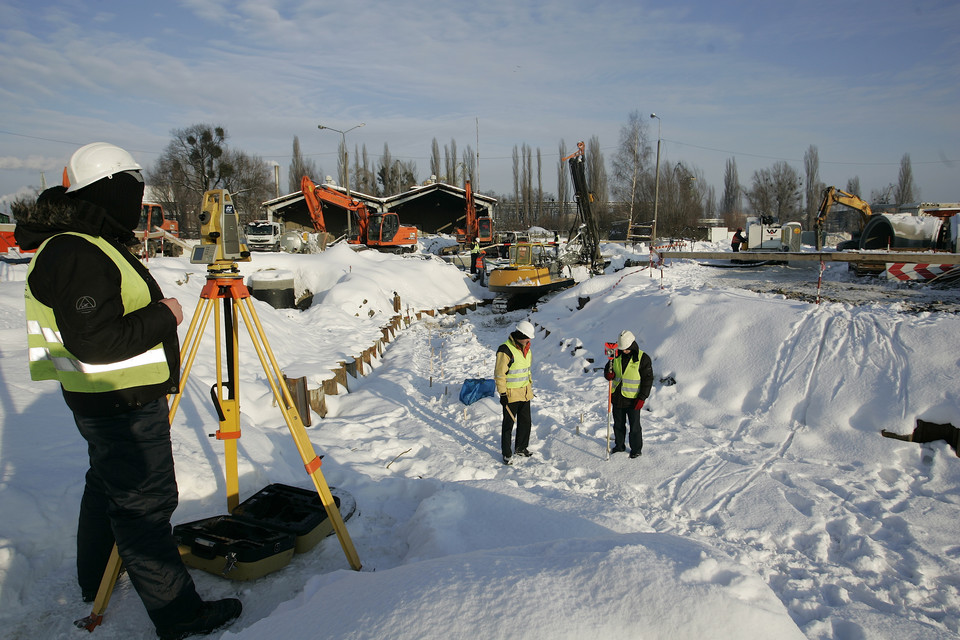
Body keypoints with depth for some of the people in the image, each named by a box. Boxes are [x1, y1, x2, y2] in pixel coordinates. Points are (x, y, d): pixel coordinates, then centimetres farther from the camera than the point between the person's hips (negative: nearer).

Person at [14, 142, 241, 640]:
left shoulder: (90, 244, 12)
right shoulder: (76, 254, -22)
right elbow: (95, 342, -28)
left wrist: (154, 312, 12)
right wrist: (163, 315, -20)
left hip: (107, 399, 11)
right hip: (123, 403, -11)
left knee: (109, 486, 25)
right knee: (144, 503, -3)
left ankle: (96, 582, 44)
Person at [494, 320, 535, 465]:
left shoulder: (526, 348, 7)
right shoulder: (505, 350, -20)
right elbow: (499, 374, -18)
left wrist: (530, 386, 22)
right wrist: (502, 394, -18)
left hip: (525, 392, 8)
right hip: (511, 394, -8)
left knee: (525, 421, 16)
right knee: (508, 423, 3)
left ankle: (521, 448, 32)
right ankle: (506, 453, 15)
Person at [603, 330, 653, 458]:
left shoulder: (643, 358, -10)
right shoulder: (617, 355, 3)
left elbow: (648, 379, -8)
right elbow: (608, 368, 14)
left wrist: (642, 398, -13)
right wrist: (608, 374, -12)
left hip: (633, 399, -4)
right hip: (617, 397, 5)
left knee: (634, 426, 4)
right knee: (618, 424, 16)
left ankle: (636, 449, 20)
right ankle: (619, 445, 33)